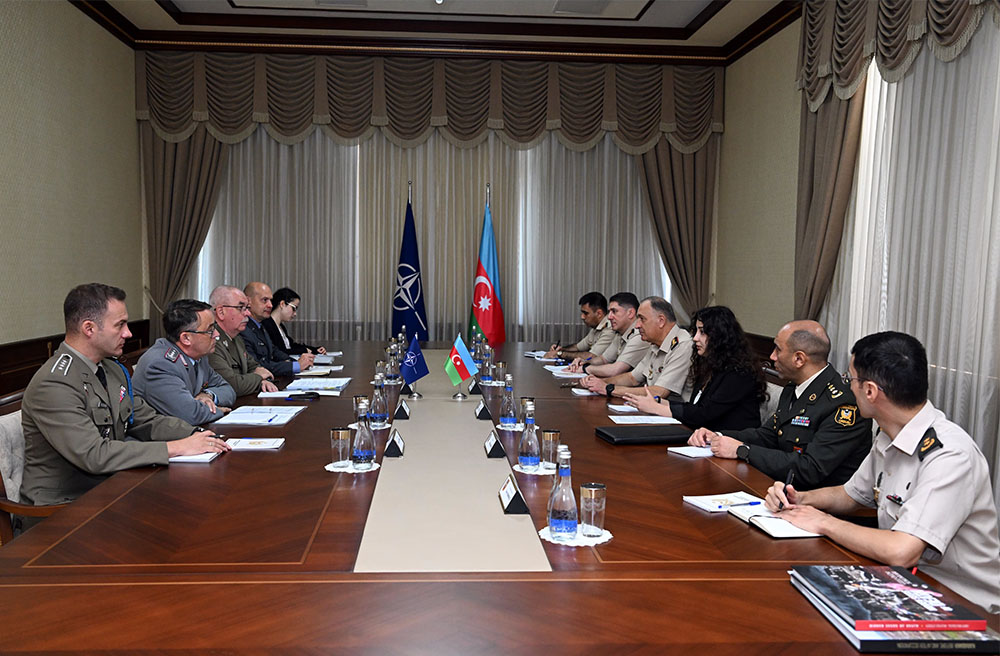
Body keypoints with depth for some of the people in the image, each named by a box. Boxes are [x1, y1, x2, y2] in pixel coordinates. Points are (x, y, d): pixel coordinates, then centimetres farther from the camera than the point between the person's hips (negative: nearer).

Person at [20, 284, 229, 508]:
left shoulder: (112, 368, 7)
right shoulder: (54, 385, -21)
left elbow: (146, 420, 12)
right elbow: (94, 455, -27)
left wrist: (195, 436, -6)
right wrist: (175, 448, -26)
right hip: (63, 504, -8)